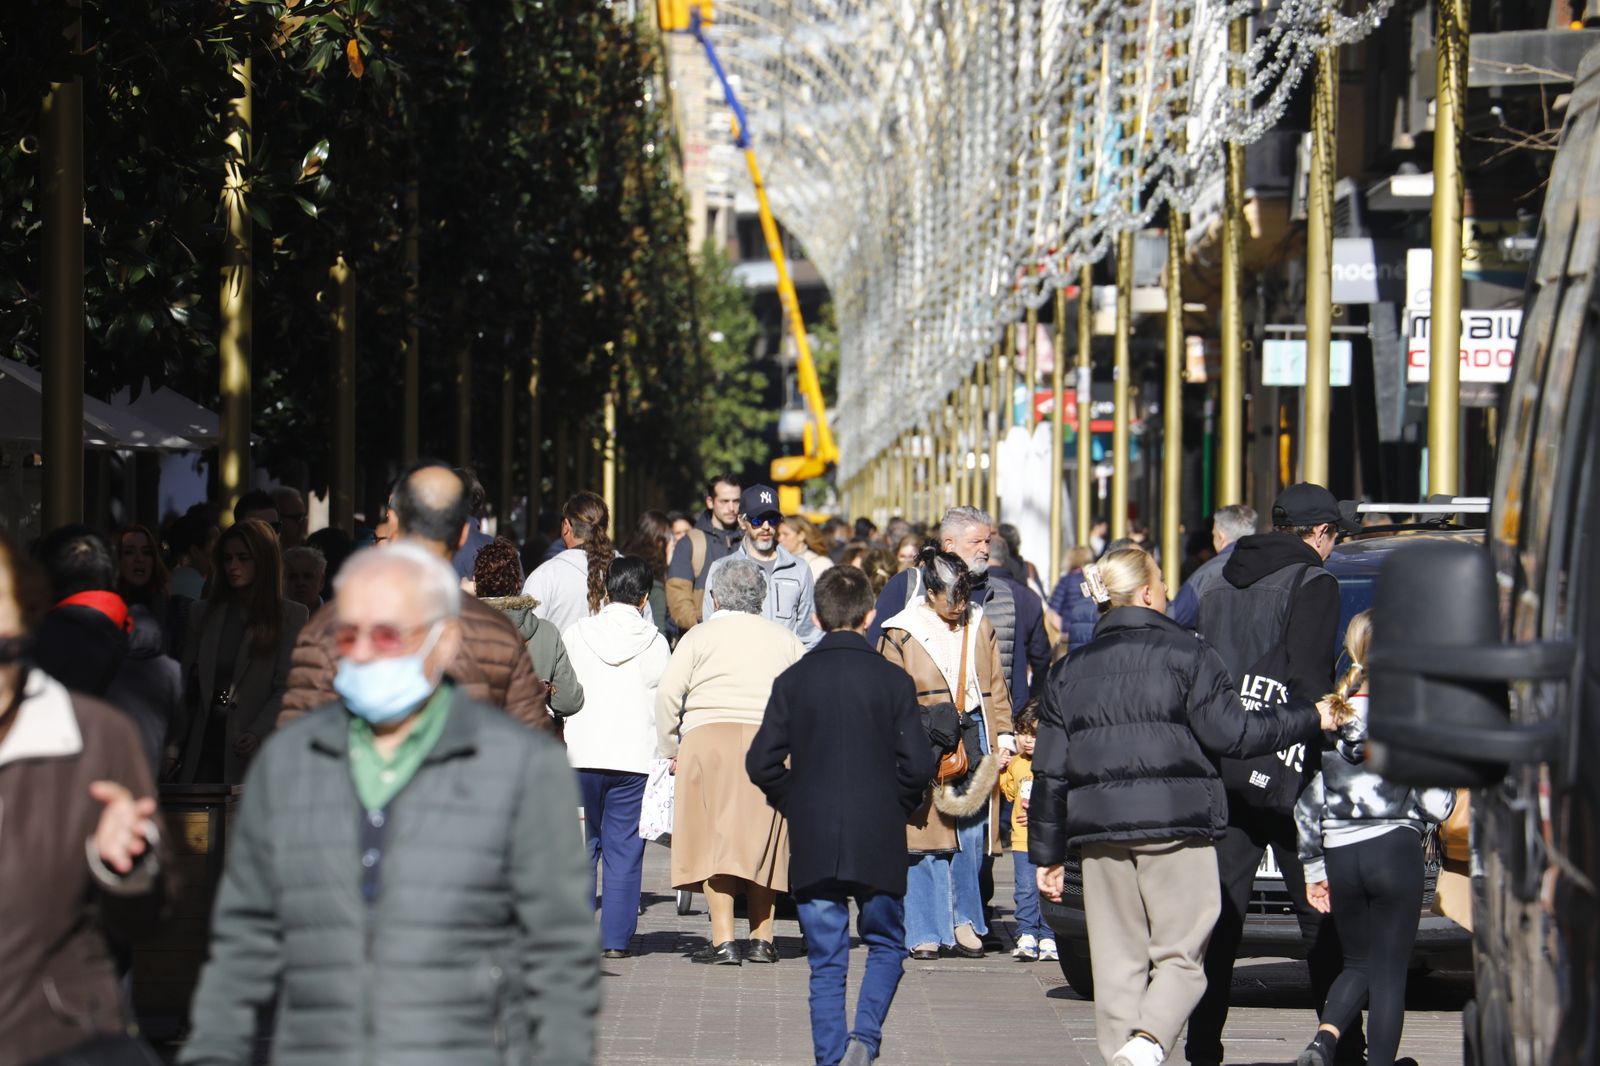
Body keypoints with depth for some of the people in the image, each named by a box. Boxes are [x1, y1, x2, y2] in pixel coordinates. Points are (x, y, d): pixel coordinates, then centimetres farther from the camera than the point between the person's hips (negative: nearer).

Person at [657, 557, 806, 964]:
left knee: (715, 839, -4)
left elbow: (668, 693, 0)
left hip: (709, 736, -3)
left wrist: (669, 749, 9)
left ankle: (723, 941, -12)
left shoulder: (700, 636, 7)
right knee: (761, 839, 11)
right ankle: (761, 938, 12)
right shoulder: (785, 639, 16)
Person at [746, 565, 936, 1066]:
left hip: (813, 847, 1)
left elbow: (761, 763, -3)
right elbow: (919, 765, -7)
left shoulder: (792, 681, 0)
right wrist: (896, 809, 10)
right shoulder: (893, 681, -3)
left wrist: (796, 807, 12)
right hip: (879, 845, -1)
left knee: (826, 961, 8)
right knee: (886, 945, 14)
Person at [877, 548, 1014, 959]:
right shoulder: (901, 635, 1)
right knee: (925, 840, -5)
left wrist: (1004, 737, 9)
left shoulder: (979, 628, 12)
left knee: (973, 836, 0)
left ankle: (964, 921, 14)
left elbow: (996, 689, 17)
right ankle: (925, 933, 1)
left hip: (974, 741, 3)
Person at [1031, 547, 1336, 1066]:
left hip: (1099, 830, 4)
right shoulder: (1185, 654, -1)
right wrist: (1308, 717, 6)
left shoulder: (1069, 670, 13)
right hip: (1175, 827, -4)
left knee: (1117, 961, 10)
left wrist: (1047, 855, 15)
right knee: (1179, 955, -1)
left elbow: (1050, 774, 11)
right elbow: (1231, 733, -6)